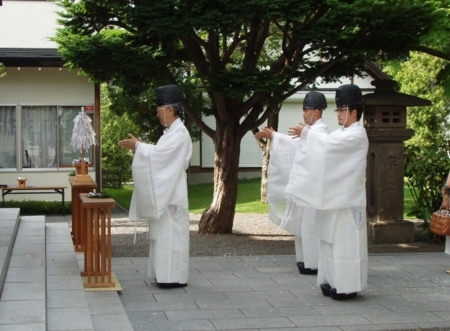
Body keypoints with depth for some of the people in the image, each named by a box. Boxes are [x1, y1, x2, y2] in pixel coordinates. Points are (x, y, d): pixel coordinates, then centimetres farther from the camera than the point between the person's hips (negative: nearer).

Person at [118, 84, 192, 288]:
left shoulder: (179, 133, -16)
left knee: (171, 234, -6)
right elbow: (159, 156, 17)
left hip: (171, 194, -10)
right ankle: (166, 274, 19)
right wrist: (139, 146, 7)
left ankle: (174, 277, -2)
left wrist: (137, 146, -13)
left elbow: (158, 154, -23)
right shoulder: (171, 132, 16)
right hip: (164, 193, 10)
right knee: (164, 233, 13)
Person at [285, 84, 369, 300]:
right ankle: (334, 282, 19)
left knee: (345, 242, -5)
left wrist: (307, 132, -13)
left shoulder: (357, 135, -14)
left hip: (347, 200, -9)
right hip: (335, 198, 9)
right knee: (332, 241, 12)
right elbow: (325, 146, 11)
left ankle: (347, 286, 0)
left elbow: (329, 143, -24)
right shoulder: (342, 134, 17)